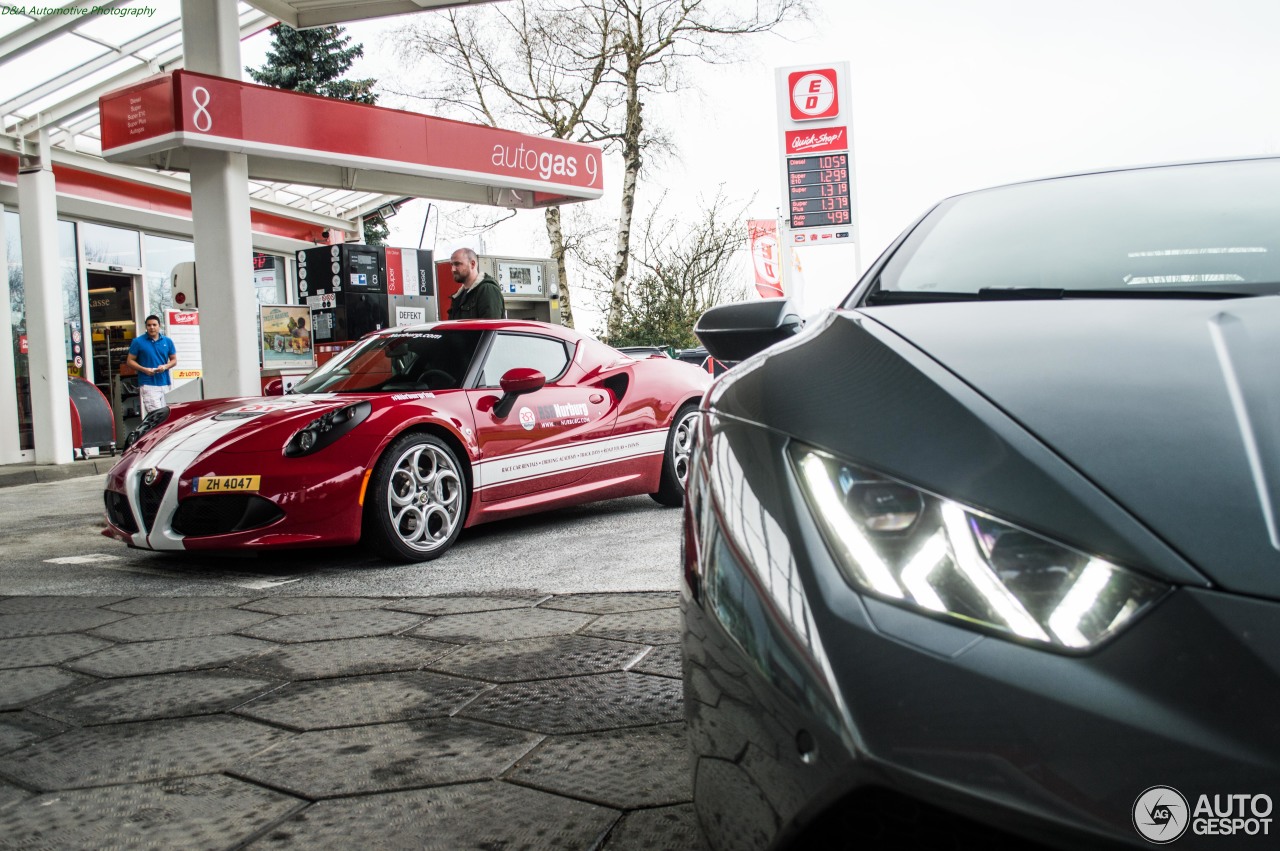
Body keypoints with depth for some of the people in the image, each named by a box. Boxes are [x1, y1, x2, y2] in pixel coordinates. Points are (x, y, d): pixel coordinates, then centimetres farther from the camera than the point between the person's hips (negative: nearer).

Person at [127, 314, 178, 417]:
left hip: (164, 383, 4)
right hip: (148, 384, -4)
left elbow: (174, 360, 16)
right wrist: (144, 369, -12)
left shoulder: (167, 341, 10)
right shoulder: (138, 342, 2)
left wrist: (165, 366, -6)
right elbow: (130, 361, 5)